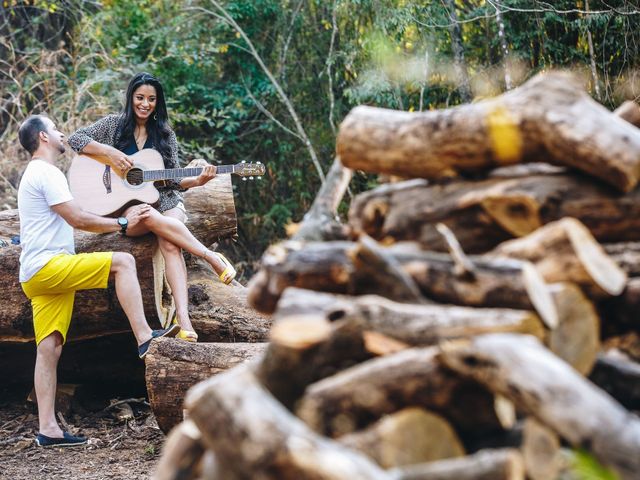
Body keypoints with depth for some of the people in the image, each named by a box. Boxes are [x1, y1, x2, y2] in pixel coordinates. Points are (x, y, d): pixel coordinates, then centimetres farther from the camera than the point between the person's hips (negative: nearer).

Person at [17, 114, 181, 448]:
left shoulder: (33, 175, 27)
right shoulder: (47, 173, -7)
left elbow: (69, 221, 33)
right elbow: (78, 220, -13)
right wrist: (124, 223, -4)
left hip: (36, 277, 10)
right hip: (48, 267, -10)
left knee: (50, 347, 4)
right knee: (122, 261, -15)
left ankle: (47, 428, 0)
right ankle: (144, 338, -23)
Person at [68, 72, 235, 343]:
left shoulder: (165, 135, 13)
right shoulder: (114, 124, 8)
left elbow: (172, 180, 9)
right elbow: (75, 139, 0)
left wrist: (197, 181, -12)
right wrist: (109, 152, -14)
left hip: (163, 200, 1)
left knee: (169, 243, -33)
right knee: (150, 217, -39)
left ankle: (183, 318, -48)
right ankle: (212, 257, -30)